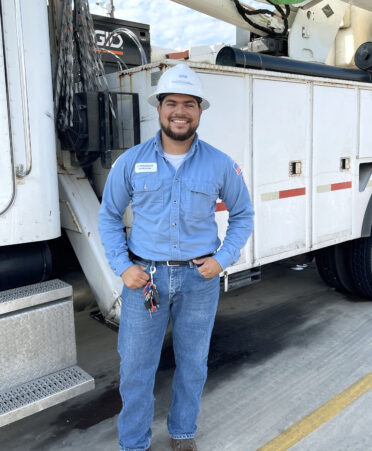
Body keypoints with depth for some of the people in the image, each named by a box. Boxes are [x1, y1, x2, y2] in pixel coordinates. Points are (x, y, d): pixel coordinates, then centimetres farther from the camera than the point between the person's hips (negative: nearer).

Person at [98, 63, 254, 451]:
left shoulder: (220, 165, -2)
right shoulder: (131, 161, -3)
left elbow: (242, 214, 8)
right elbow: (109, 216, 6)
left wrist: (222, 259, -4)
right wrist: (122, 267, -5)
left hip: (199, 278, 1)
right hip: (144, 277, 0)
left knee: (192, 363, 16)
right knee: (135, 367, 9)